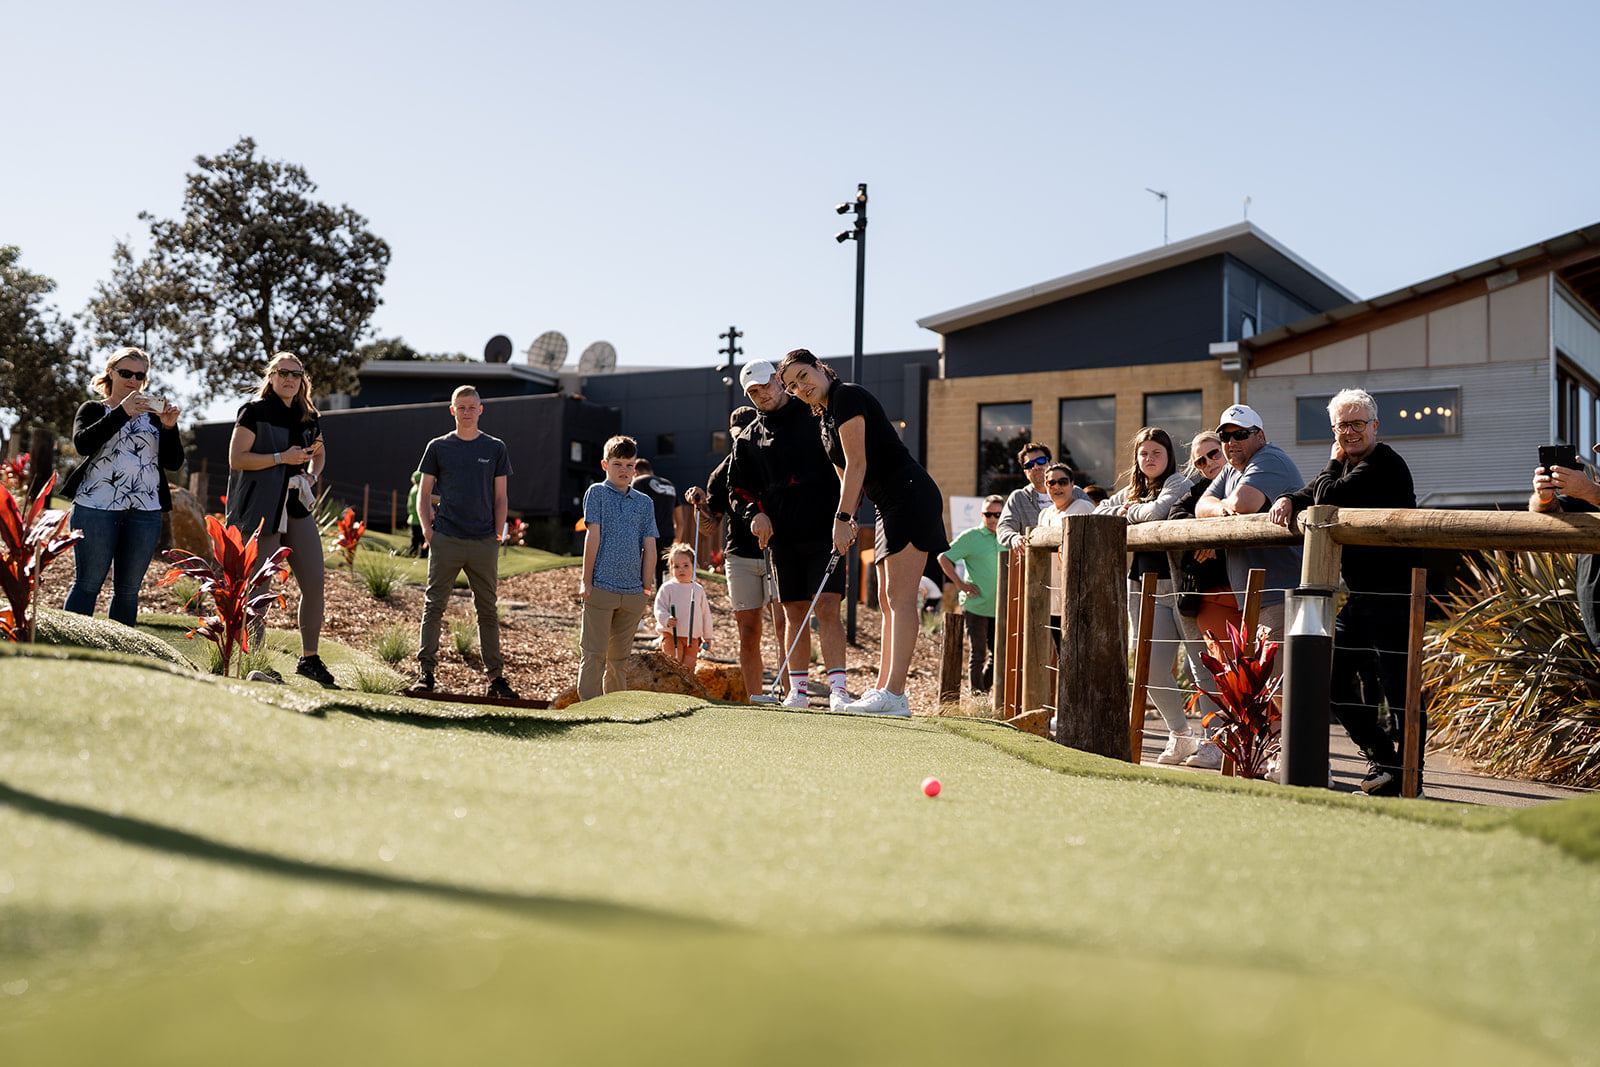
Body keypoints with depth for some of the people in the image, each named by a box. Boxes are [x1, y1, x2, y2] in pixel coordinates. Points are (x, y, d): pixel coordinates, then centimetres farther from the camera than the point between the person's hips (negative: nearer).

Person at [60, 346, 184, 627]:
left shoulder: (153, 414, 16)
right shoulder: (94, 410, 10)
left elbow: (173, 462, 7)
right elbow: (83, 444, -11)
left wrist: (169, 428, -11)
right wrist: (122, 413, -20)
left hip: (145, 510, 3)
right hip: (97, 506, -3)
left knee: (128, 588, 5)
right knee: (88, 583, -4)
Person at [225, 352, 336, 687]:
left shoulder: (308, 417, 12)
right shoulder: (254, 412, -5)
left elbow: (319, 452, 28)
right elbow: (236, 459, -10)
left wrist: (312, 474, 7)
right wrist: (281, 458, -17)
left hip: (298, 509, 6)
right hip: (261, 511, -6)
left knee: (314, 584, 3)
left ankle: (309, 658, 16)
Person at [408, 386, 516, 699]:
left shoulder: (495, 448, 9)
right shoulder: (438, 447, 8)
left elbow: (500, 497, 10)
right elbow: (423, 493, 10)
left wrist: (498, 535, 1)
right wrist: (428, 530, -2)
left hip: (484, 543, 1)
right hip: (446, 540, -1)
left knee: (488, 609, 5)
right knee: (434, 605, -1)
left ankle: (495, 676, 10)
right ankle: (425, 671, 3)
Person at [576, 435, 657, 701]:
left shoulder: (645, 503, 12)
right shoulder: (597, 492, 3)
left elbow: (649, 548, 10)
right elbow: (593, 536, -3)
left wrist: (647, 589, 4)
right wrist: (586, 580, -6)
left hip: (633, 592, 4)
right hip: (601, 588, -3)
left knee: (619, 657, 10)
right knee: (595, 654, -2)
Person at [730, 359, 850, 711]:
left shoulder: (816, 416, 3)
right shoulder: (748, 439, 13)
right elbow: (739, 487, 17)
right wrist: (755, 512, -4)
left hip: (824, 530, -4)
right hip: (782, 536, 4)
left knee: (827, 607, -12)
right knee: (794, 613, 6)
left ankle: (838, 690, -14)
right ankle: (798, 691, 12)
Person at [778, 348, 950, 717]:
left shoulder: (847, 396, -10)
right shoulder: (827, 418, 18)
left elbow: (857, 463, -15)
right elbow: (847, 476, 21)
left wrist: (842, 518, -13)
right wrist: (848, 520, 8)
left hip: (910, 495, -10)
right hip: (890, 506, 10)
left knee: (900, 597, -14)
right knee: (887, 599, 10)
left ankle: (894, 695, -17)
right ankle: (883, 688, 13)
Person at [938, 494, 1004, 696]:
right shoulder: (970, 537, -6)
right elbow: (943, 558, -6)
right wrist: (960, 583, -10)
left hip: (999, 608, 5)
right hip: (975, 605, -5)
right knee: (977, 654, -1)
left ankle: (985, 687, 23)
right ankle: (976, 693, 8)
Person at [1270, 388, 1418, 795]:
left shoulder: (1383, 464, -14)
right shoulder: (1348, 464, 17)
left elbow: (1328, 498, -20)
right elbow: (1314, 493, 14)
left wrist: (1334, 463, -1)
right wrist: (1289, 500, -9)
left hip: (1393, 595, -10)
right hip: (1360, 597, 10)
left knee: (1398, 686, -8)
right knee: (1332, 674, 10)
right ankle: (1382, 761, 18)